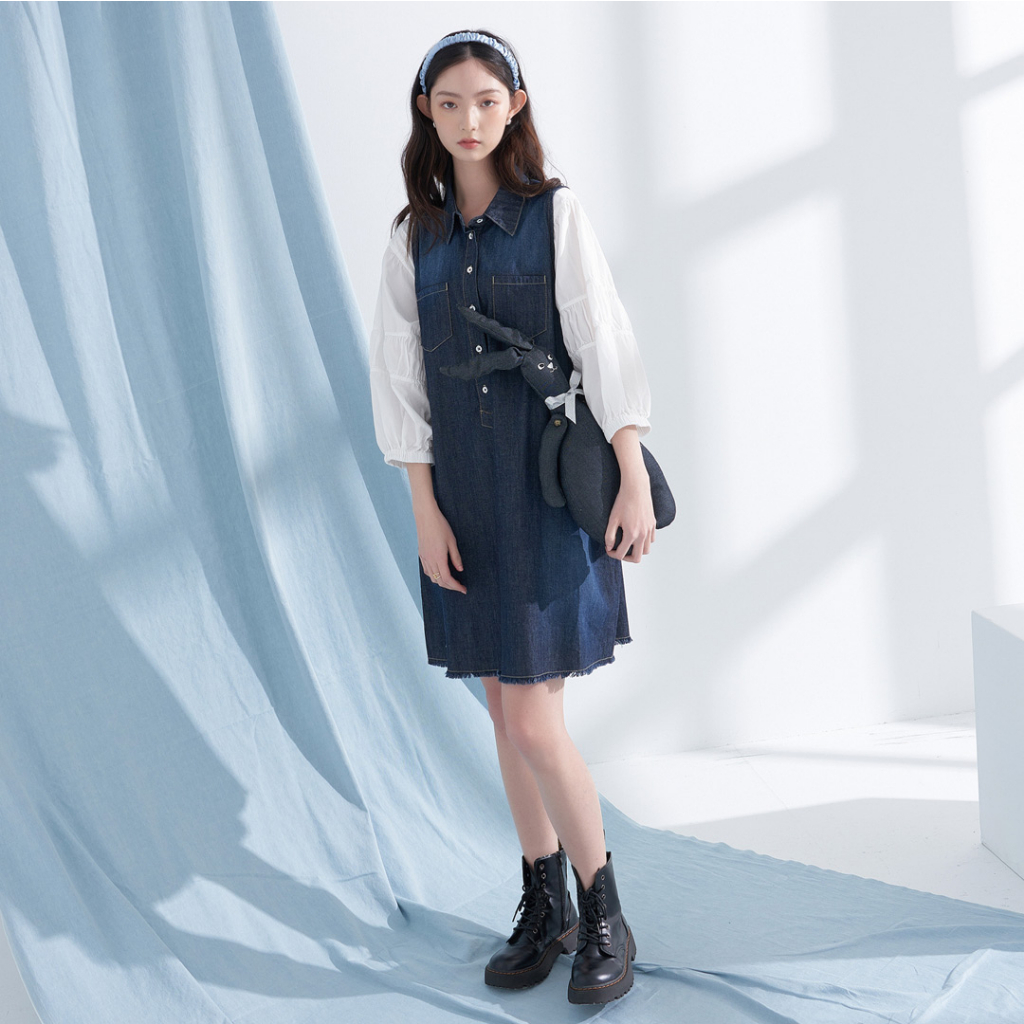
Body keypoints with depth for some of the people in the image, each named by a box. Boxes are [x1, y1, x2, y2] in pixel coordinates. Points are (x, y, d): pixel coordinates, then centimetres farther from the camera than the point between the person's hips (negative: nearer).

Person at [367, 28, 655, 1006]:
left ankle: (604, 913, 11)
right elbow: (401, 377, 5)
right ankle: (545, 906, 25)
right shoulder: (412, 239, 7)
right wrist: (424, 511, -1)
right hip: (463, 494, 4)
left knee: (533, 721, -8)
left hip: (551, 486, -4)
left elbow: (603, 343, -8)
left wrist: (634, 481, -14)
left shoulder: (555, 214, -3)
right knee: (505, 707, 10)